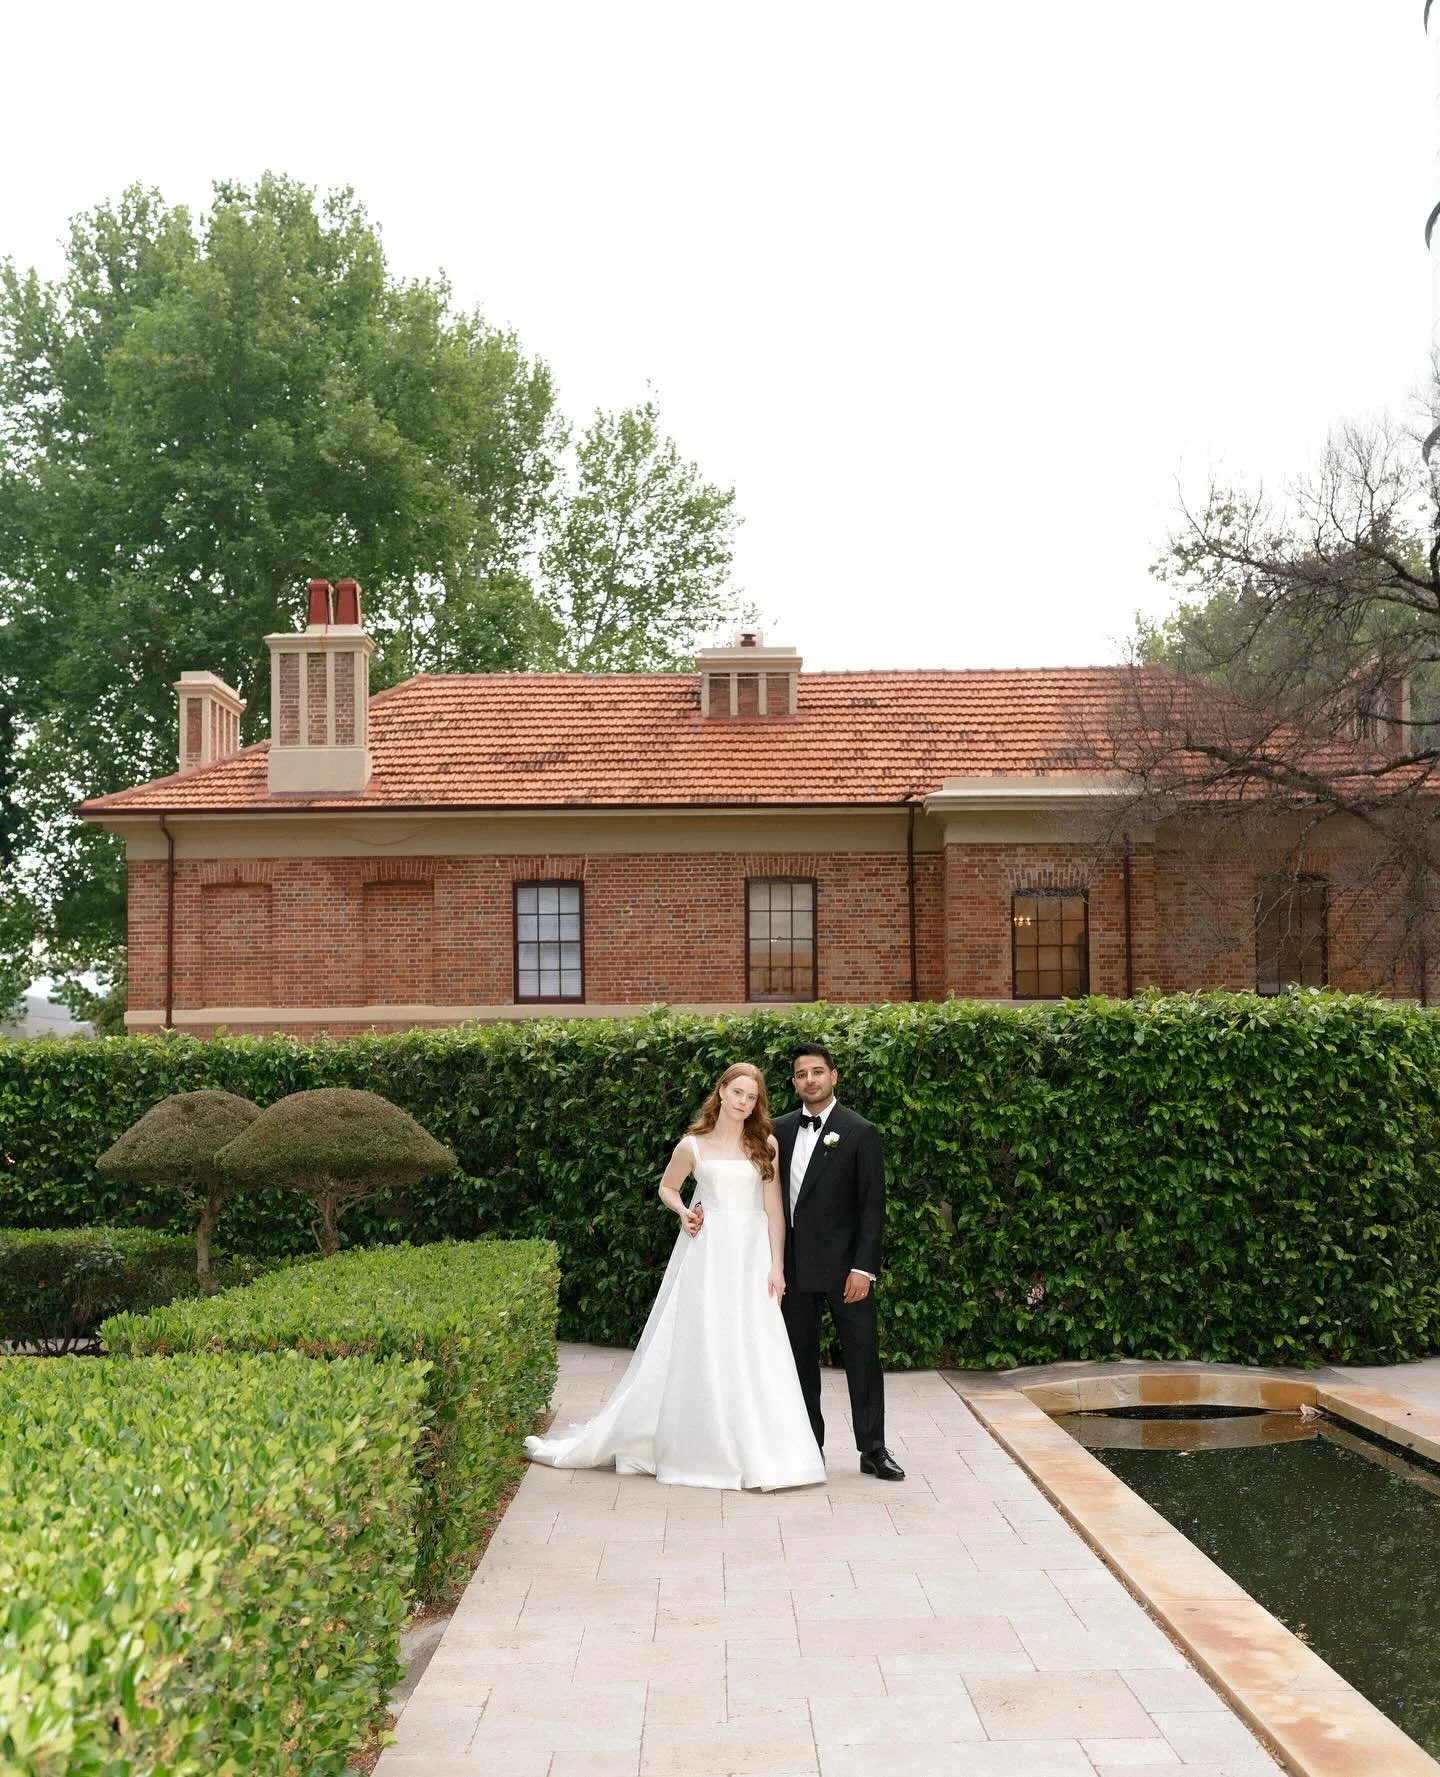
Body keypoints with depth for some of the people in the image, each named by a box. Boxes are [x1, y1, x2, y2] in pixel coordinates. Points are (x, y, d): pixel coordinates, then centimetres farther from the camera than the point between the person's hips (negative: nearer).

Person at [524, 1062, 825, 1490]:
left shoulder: (765, 1145, 4)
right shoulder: (693, 1145, 4)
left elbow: (774, 1209, 1)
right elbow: (666, 1187, 19)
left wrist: (776, 1265, -6)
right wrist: (682, 1212, -1)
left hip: (751, 1254, 0)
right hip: (706, 1252, 0)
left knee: (753, 1355, -3)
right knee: (697, 1350, 1)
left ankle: (757, 1455, 5)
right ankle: (697, 1449, 11)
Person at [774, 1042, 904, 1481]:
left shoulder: (860, 1133, -5)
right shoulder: (780, 1130, 9)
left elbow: (872, 1206, -7)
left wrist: (863, 1268, -13)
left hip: (842, 1265, -4)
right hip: (794, 1264, 4)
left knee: (862, 1355, -1)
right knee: (800, 1359, 9)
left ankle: (873, 1450, 7)